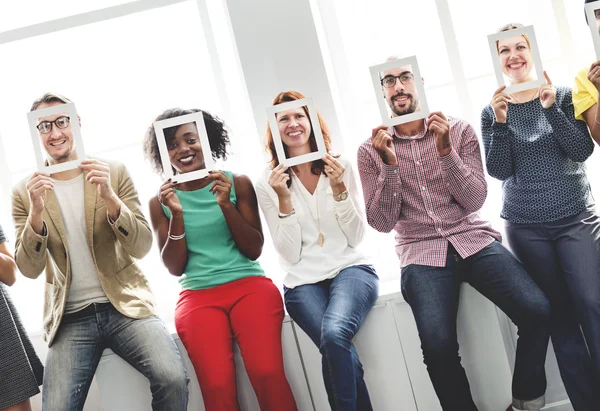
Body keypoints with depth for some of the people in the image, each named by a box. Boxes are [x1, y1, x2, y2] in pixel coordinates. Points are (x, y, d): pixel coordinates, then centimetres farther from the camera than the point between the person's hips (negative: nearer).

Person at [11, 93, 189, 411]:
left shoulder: (114, 173, 1)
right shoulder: (25, 192, 4)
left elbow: (141, 248, -4)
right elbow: (29, 270, -2)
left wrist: (110, 198, -21)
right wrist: (36, 214, -19)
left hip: (125, 304, -1)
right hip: (69, 319, 1)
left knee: (173, 379, -23)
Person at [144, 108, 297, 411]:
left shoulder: (238, 183, 7)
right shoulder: (160, 201, 8)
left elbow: (254, 250, 4)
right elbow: (174, 268, 5)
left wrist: (226, 205, -9)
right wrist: (177, 215, -8)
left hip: (249, 285, 0)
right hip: (198, 296, 0)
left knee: (268, 374, -25)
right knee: (217, 386, -23)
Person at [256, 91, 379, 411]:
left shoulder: (340, 167, 6)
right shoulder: (268, 185, 3)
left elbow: (356, 238, 3)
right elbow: (290, 254, -3)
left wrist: (339, 189, -10)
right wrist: (284, 199, -14)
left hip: (350, 269, 0)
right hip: (303, 282, 0)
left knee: (334, 334, -31)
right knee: (334, 343, -30)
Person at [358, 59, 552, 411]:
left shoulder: (459, 130, 5)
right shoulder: (371, 150, 3)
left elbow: (475, 201, -2)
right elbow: (383, 224, -3)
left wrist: (445, 151, -15)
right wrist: (390, 164, -14)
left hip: (474, 238, 2)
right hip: (422, 252, -1)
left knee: (537, 310, -22)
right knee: (438, 343, -27)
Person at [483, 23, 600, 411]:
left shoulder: (564, 95, 4)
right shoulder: (493, 110, 4)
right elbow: (499, 170, -5)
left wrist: (551, 108, -17)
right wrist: (501, 122, -17)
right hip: (527, 229, 0)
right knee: (561, 317, 4)